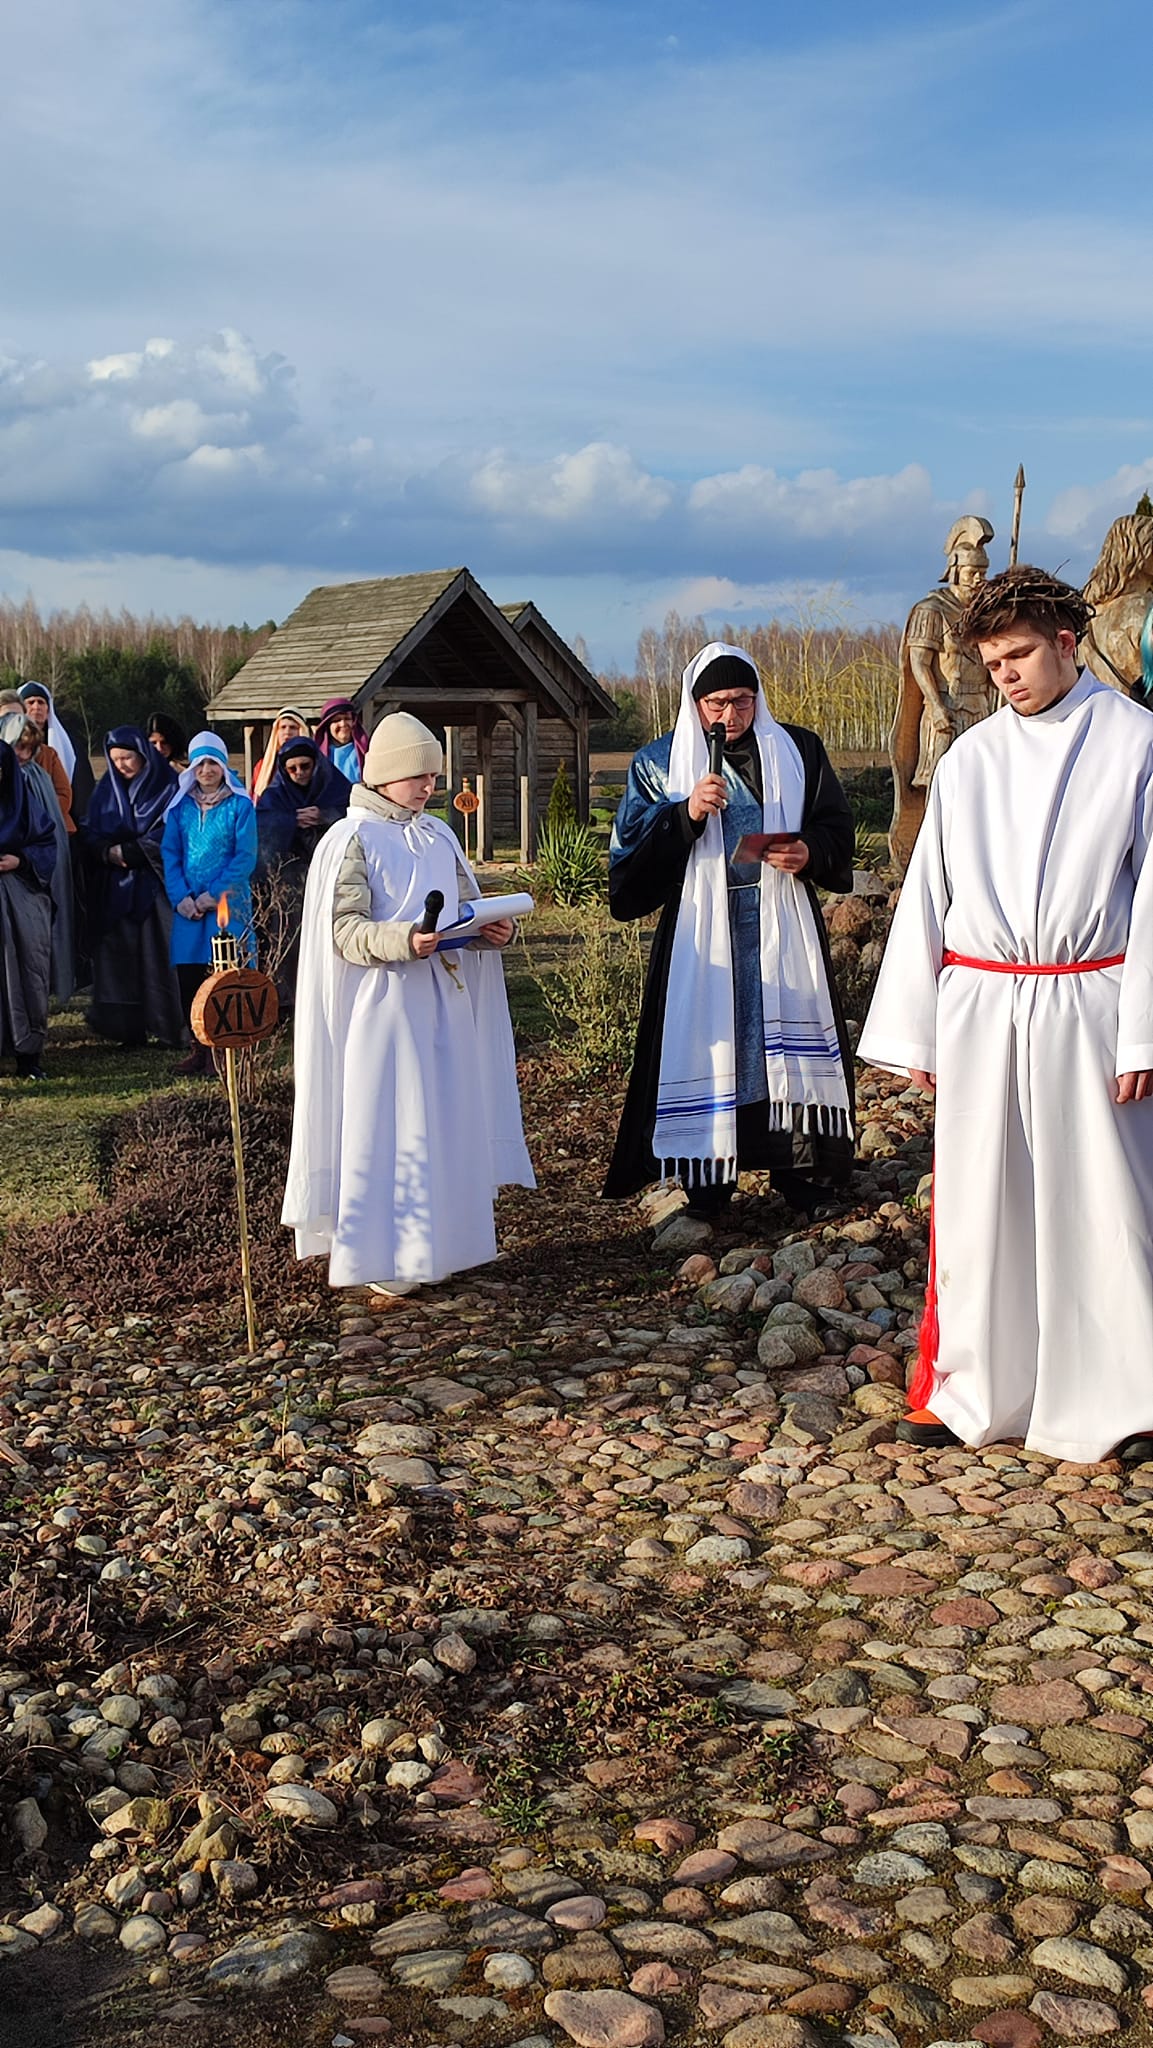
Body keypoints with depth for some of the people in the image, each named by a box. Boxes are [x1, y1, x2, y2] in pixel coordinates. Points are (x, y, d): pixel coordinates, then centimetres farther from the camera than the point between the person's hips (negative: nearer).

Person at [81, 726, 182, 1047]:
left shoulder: (167, 787, -1)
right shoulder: (106, 789, 13)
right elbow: (88, 835, 9)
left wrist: (127, 851, -11)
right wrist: (107, 852, -11)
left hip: (155, 885, -4)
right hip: (114, 889, 4)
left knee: (159, 955, -6)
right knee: (119, 955, 0)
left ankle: (169, 1028, -2)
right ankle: (128, 1029, 4)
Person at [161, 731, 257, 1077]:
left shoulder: (239, 805, -1)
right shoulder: (181, 805, 10)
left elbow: (245, 857, -6)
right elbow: (170, 853, 8)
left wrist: (212, 895, -12)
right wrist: (181, 897, -6)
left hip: (227, 902, -4)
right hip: (188, 904, 4)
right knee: (188, 977, 3)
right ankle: (200, 1046, 13)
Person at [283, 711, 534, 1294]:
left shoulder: (439, 836, 13)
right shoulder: (352, 840, -6)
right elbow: (344, 931, -13)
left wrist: (492, 931, -5)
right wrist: (405, 940, -30)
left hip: (445, 999, 7)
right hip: (384, 1001, -6)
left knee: (448, 1119, 10)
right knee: (386, 1123, -3)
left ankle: (437, 1239, 22)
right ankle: (383, 1256, 5)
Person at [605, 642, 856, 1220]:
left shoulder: (798, 751, 9)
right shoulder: (659, 764, 5)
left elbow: (836, 827, 12)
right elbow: (630, 851, -1)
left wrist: (811, 853, -10)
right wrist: (685, 814, -16)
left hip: (782, 931, 1)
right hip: (699, 933, -1)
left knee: (789, 1044, 0)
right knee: (707, 1044, -3)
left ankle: (804, 1177, 9)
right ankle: (703, 1188, 5)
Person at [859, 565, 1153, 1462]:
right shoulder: (970, 758, 8)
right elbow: (927, 893, 10)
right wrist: (911, 1030, 8)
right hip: (979, 1007, 3)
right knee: (978, 1198, 7)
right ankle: (971, 1391, 19)